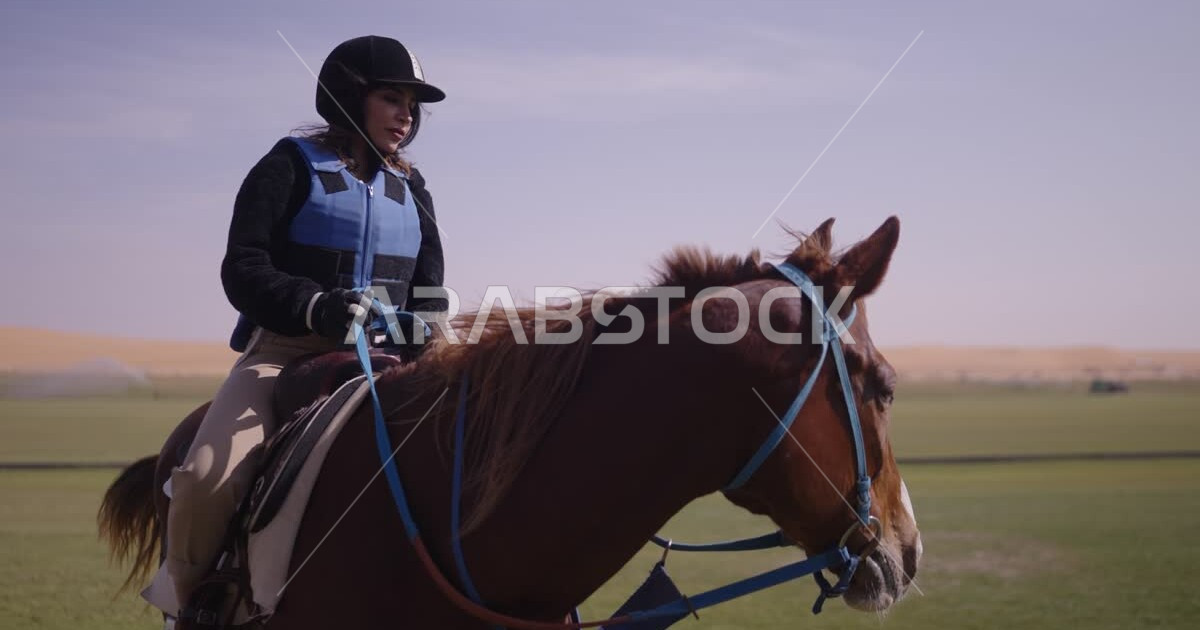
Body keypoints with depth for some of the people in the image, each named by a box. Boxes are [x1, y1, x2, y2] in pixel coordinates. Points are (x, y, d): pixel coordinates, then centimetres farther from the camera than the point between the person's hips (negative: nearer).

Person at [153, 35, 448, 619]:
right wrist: (315, 307, -27)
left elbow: (429, 288, 17)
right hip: (283, 352, -5)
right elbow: (242, 270, -9)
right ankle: (190, 601, 1)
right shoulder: (291, 167, 1)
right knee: (207, 478, -26)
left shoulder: (409, 188, 17)